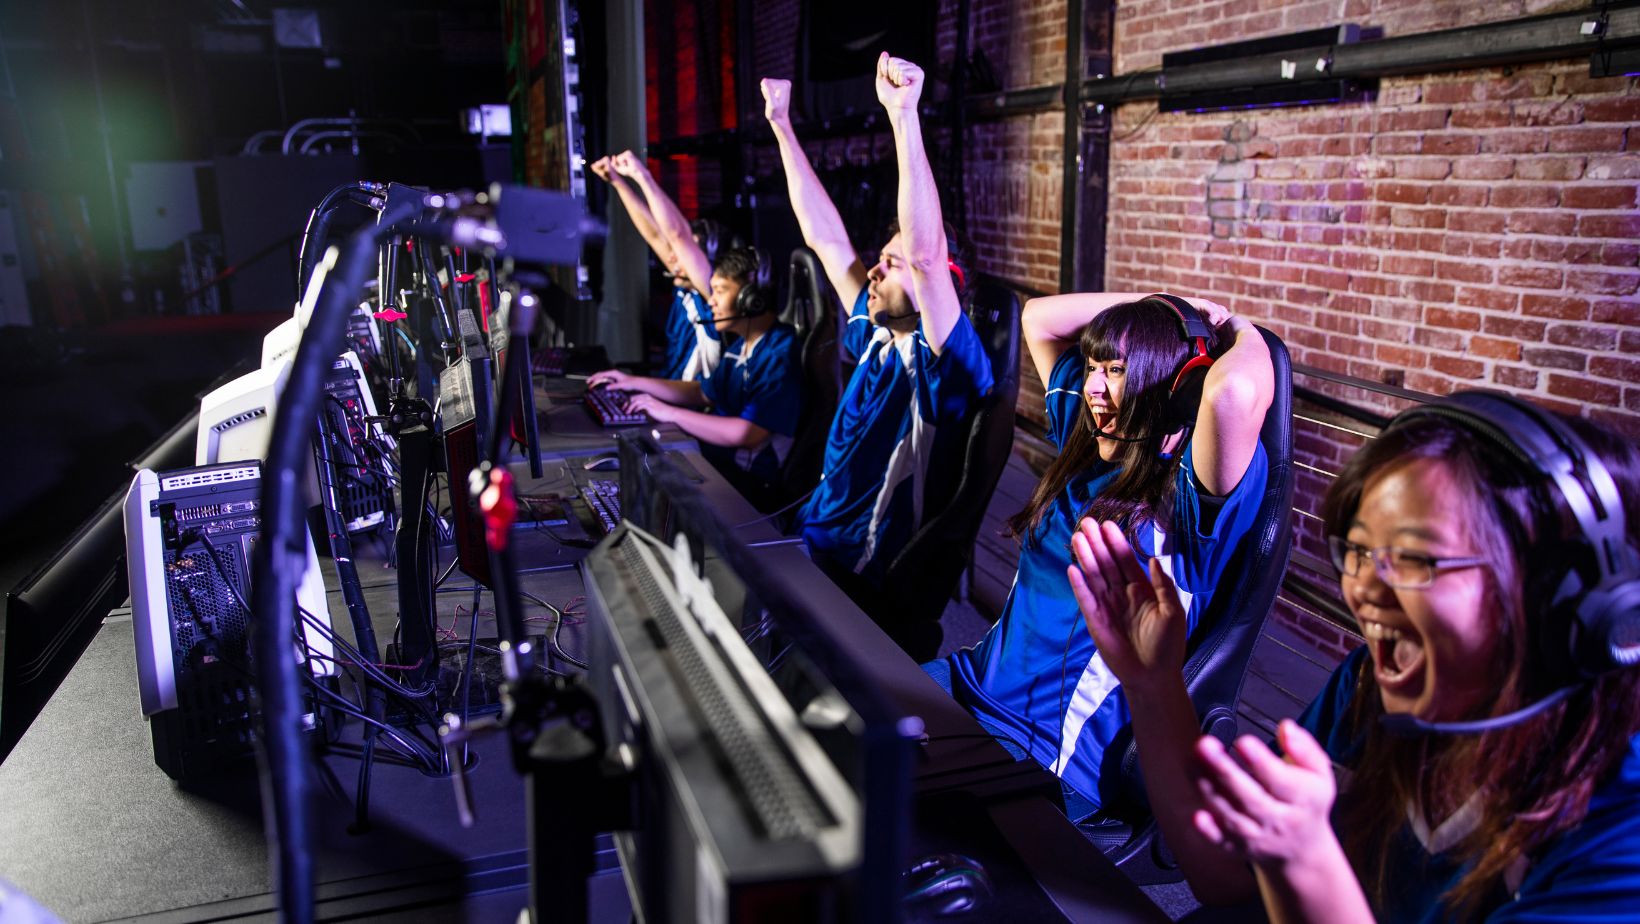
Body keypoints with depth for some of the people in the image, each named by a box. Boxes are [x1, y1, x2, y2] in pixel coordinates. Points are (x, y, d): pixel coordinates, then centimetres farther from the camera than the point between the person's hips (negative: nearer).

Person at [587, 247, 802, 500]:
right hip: (717, 456, 9)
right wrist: (636, 383, 14)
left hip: (747, 480, -9)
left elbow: (745, 433, -29)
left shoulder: (780, 354, -22)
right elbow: (703, 393, 23)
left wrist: (671, 414, -21)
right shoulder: (743, 345, 11)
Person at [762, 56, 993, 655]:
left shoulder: (948, 364, -13)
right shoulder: (874, 337, 9)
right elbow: (823, 235, 13)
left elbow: (926, 255, -30)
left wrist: (904, 116, -35)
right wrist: (782, 126, 16)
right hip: (813, 540, 8)